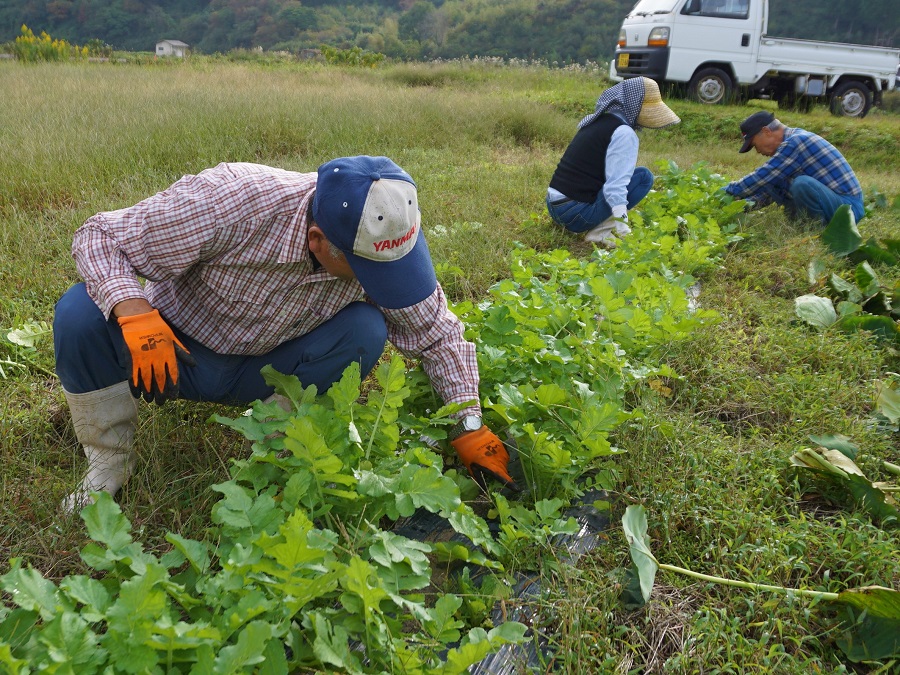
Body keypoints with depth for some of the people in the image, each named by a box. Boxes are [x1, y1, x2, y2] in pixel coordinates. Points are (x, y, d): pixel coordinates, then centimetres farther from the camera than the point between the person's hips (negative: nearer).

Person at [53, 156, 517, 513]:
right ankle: (108, 463, -6)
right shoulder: (230, 201, -34)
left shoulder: (383, 241, -21)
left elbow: (437, 334, -8)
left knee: (366, 330, -23)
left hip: (262, 371, 2)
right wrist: (136, 317, -43)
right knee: (81, 315, -31)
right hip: (173, 350, -2)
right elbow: (99, 236, -24)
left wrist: (470, 426, -16)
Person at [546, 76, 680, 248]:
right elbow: (616, 186, -22)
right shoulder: (624, 133, -11)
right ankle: (600, 232, -11)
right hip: (576, 213, -9)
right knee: (643, 176, -5)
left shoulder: (598, 121, 16)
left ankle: (598, 227, 8)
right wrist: (623, 229, -25)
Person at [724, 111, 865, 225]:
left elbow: (761, 178, -21)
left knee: (802, 183, -33)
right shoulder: (792, 141, 12)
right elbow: (767, 185, 15)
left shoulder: (794, 142, -19)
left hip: (848, 207, -9)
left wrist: (726, 191, -10)